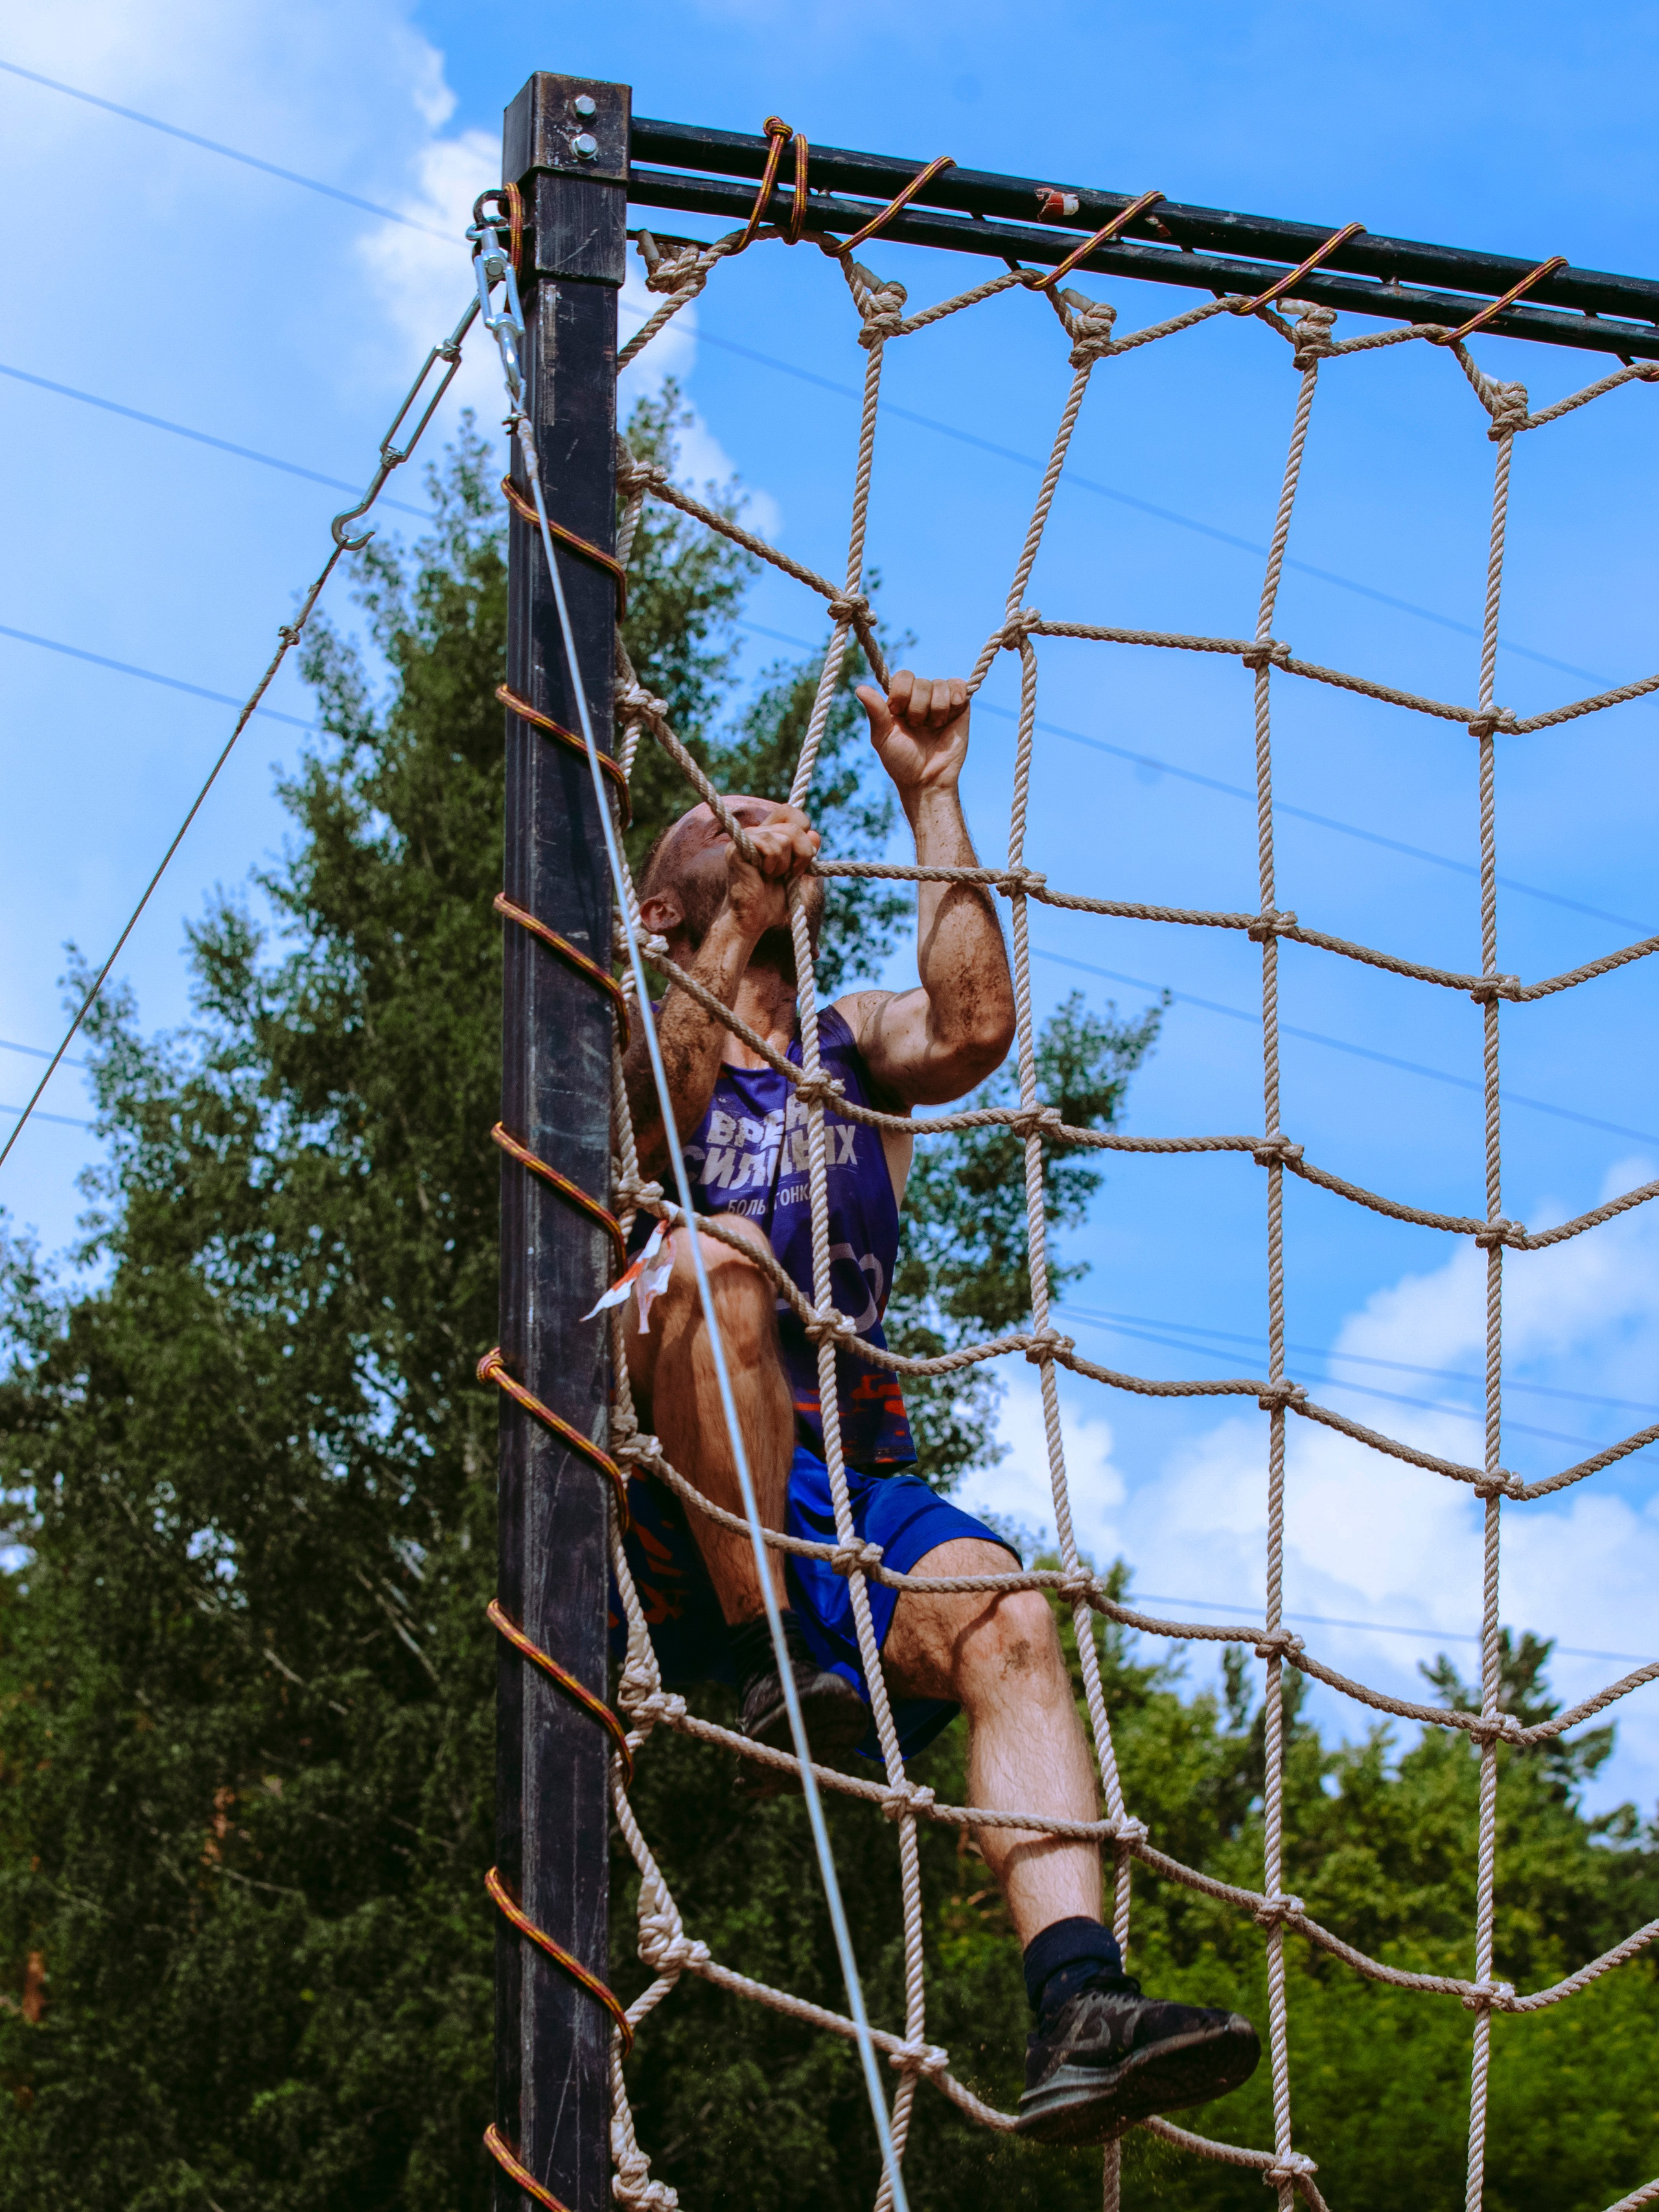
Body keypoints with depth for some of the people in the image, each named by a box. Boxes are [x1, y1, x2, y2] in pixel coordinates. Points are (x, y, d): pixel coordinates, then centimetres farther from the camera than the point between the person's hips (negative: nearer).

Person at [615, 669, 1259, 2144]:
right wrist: (742, 923, -16)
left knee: (1005, 1623, -28)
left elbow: (974, 1028, -1)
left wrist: (932, 796, 1)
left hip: (850, 1475, 3)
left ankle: (1079, 2012, -44)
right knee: (714, 1254, -33)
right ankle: (767, 1667, -28)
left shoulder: (853, 1046, 25)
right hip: (682, 1499, -3)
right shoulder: (638, 1048, 16)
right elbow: (656, 1110, -11)